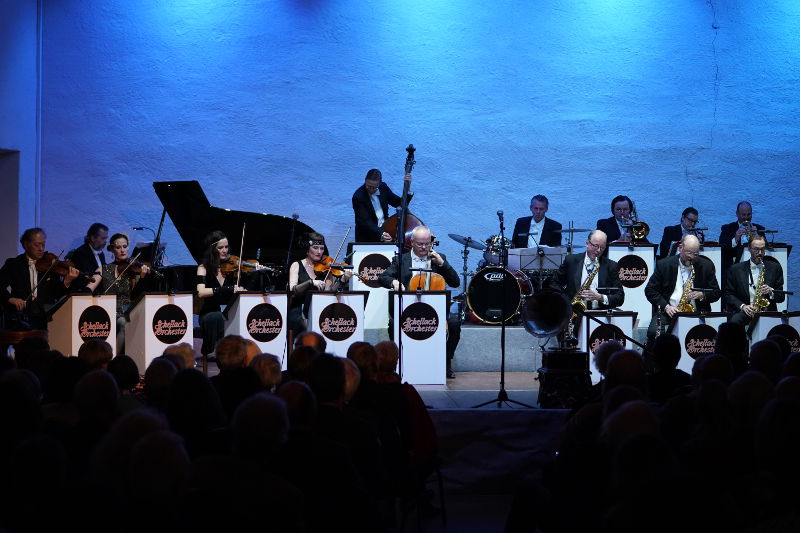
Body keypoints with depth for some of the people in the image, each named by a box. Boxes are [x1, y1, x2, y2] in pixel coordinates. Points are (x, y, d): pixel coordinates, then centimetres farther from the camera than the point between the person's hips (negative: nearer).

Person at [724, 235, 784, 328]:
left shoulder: (775, 268, 13)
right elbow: (728, 295, 8)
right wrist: (742, 306, -10)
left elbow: (781, 296, 13)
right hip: (744, 313, 0)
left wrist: (771, 291, -10)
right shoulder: (736, 269, 11)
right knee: (734, 322, -34)